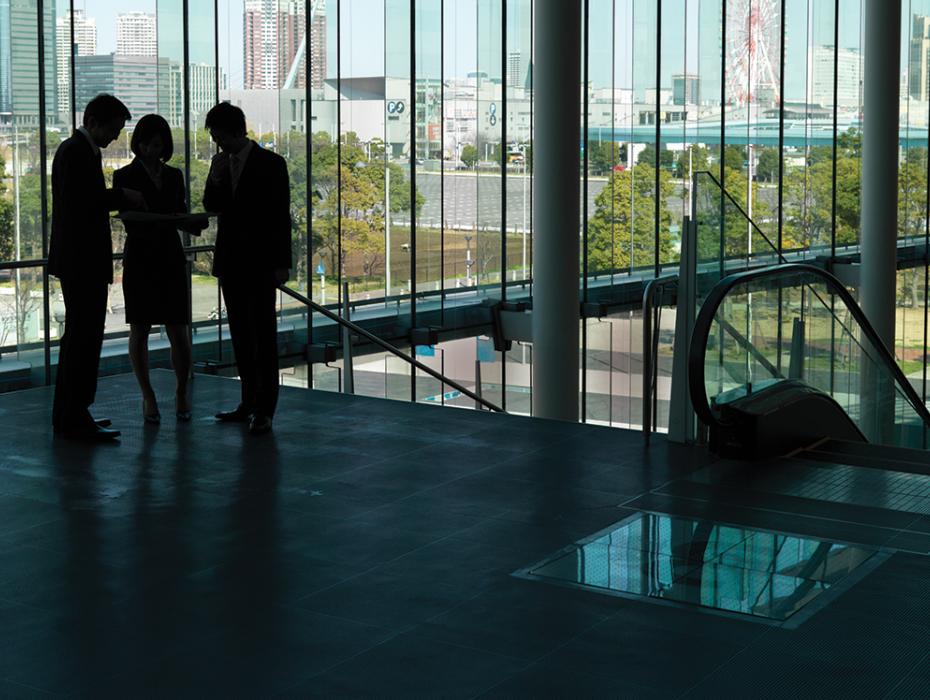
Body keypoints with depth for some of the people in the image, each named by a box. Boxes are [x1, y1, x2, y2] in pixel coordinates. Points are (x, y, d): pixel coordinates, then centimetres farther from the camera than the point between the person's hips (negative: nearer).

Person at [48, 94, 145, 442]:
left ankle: (68, 414, 21)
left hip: (81, 260, 11)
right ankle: (76, 419, -6)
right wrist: (121, 197, -16)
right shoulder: (75, 151, -14)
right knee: (85, 338, -9)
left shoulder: (81, 150, 17)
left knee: (78, 337, 14)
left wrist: (119, 199, 8)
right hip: (82, 260, -11)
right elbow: (76, 203, -24)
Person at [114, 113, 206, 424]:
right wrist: (158, 220, -26)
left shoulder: (174, 176, 11)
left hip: (171, 260, 3)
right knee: (140, 331, 2)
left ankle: (181, 393, 15)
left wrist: (195, 224, -6)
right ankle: (148, 396, 15)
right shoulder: (125, 177, -2)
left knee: (179, 334, -1)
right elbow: (129, 224, -9)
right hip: (140, 260, -3)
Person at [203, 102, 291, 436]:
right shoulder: (222, 163, 9)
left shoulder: (271, 163, -8)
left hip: (260, 263, -6)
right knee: (240, 334, 10)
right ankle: (249, 402, 17)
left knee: (263, 334, -4)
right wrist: (215, 179, -8)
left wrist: (282, 263, -12)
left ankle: (264, 410, -3)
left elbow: (281, 216, -9)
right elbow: (211, 207, 11)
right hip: (231, 261, 6)